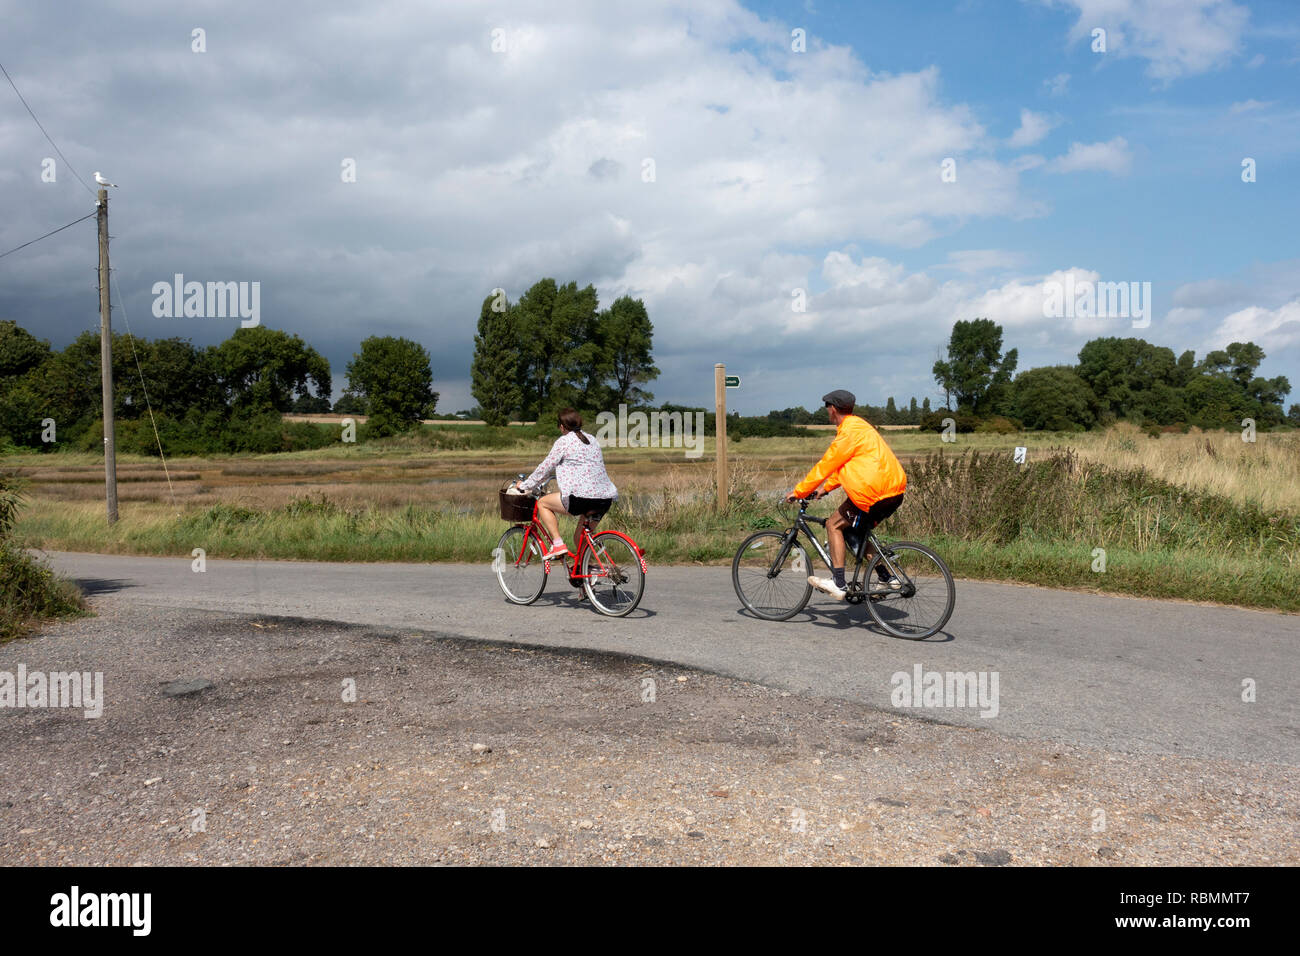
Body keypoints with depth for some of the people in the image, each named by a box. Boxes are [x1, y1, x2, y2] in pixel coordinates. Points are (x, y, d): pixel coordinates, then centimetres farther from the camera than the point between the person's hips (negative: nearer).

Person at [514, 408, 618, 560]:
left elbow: (545, 468, 4)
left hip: (582, 497, -7)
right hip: (606, 498, 7)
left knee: (542, 503, 12)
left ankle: (557, 544, 1)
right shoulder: (592, 439, 22)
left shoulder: (564, 441, 1)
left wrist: (524, 485, 17)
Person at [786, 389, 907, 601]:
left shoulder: (849, 432, -13)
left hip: (874, 493, -10)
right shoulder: (859, 426, 19)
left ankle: (838, 583, -5)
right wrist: (826, 488, 27)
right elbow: (843, 464, 27)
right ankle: (886, 578, 20)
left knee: (834, 525, -1)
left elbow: (826, 465, -10)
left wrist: (799, 492, -2)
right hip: (894, 491, 10)